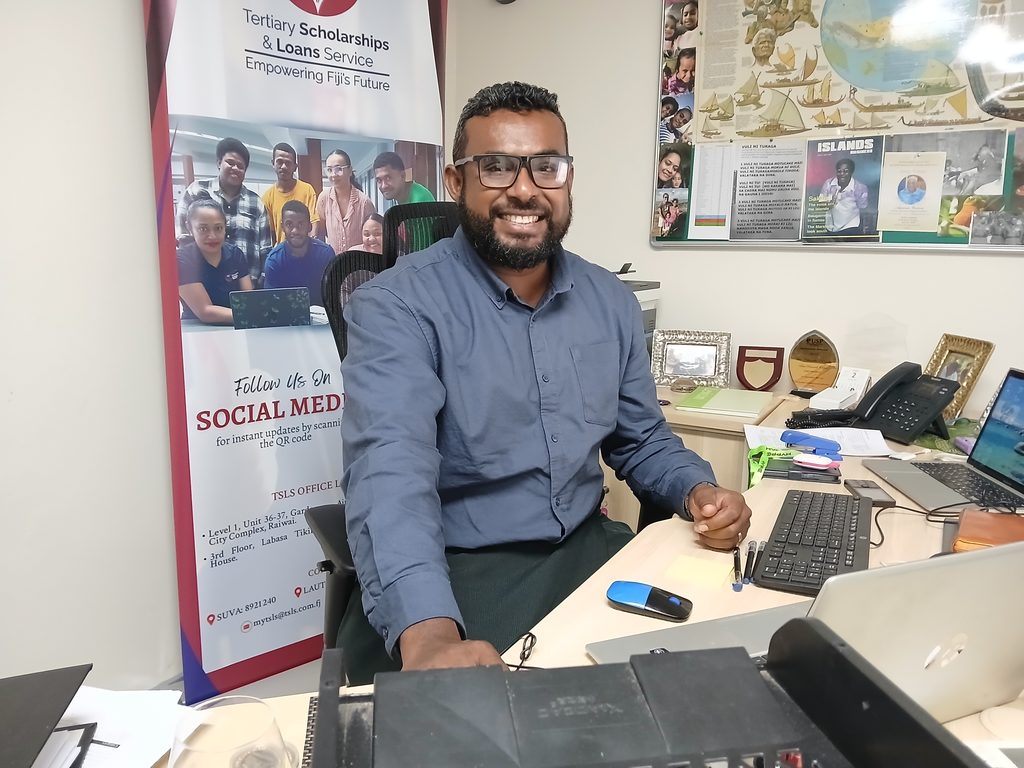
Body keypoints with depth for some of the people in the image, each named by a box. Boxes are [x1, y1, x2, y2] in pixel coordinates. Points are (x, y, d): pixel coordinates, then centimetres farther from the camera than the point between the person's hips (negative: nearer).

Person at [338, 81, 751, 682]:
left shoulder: (612, 302, 6)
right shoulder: (397, 306, -13)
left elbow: (642, 441, 16)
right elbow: (391, 472, -28)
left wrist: (698, 491, -5)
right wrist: (430, 634, -43)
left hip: (586, 552, 6)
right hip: (455, 574, -5)